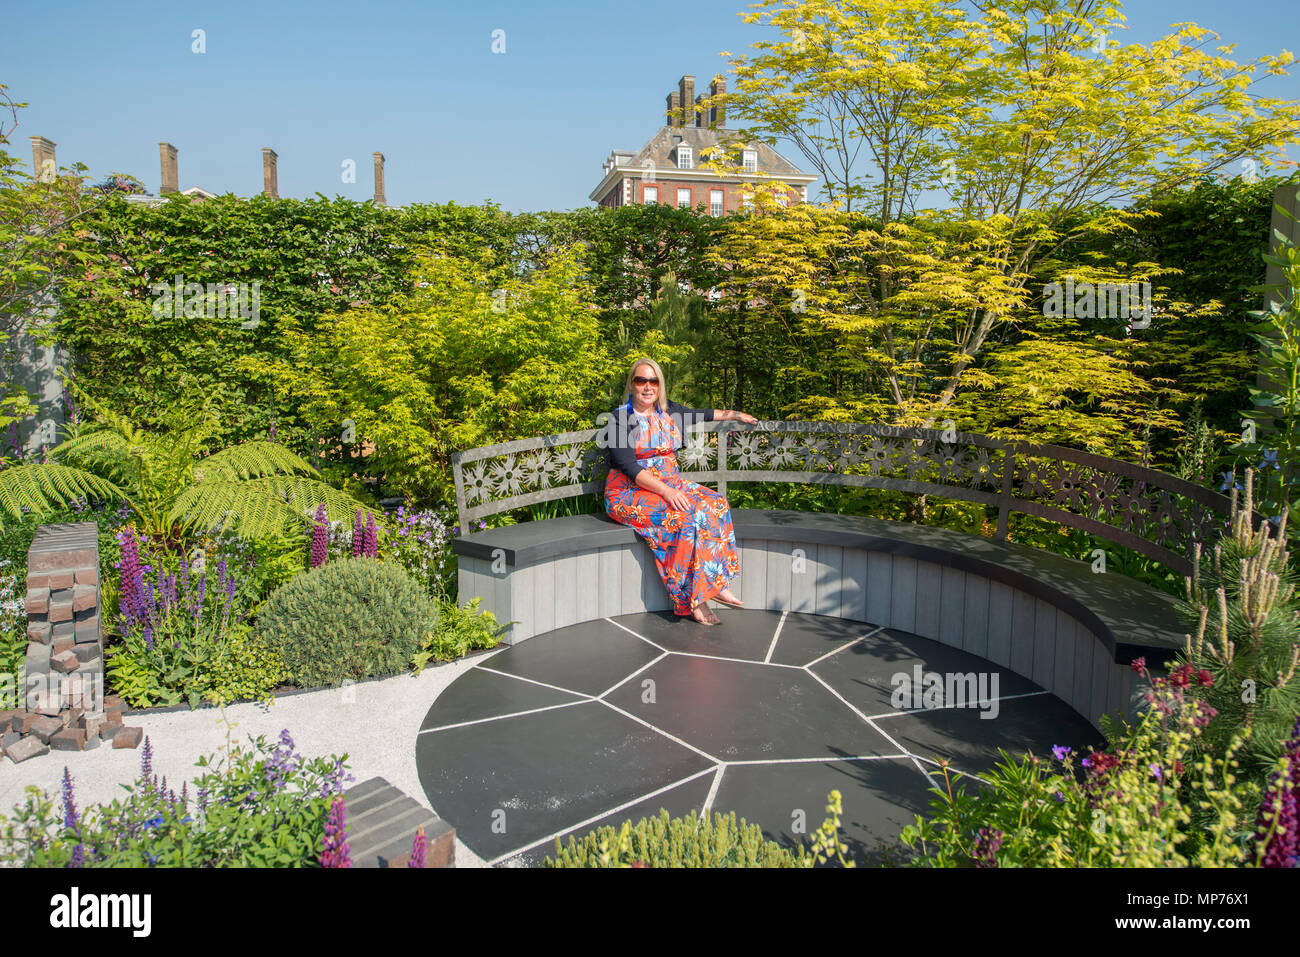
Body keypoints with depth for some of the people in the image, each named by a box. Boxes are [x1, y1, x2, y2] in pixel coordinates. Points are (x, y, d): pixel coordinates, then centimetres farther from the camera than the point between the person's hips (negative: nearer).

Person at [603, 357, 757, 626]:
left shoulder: (668, 411, 11)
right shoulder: (621, 419, -8)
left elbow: (701, 414, 30)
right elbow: (628, 467, -17)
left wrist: (735, 414, 40)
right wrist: (665, 491, -26)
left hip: (668, 484, 7)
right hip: (630, 492, -7)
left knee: (715, 504, -17)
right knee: (685, 517, -30)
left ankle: (716, 583, -15)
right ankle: (691, 599, -23)